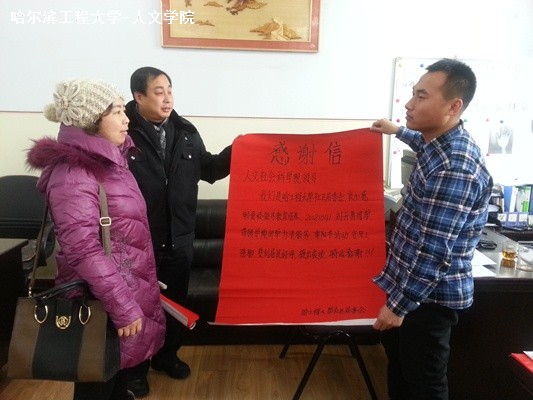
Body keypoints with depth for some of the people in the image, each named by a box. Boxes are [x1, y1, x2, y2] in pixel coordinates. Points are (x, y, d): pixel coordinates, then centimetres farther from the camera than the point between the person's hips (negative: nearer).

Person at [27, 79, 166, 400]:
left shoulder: (108, 159, 5)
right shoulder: (73, 173, -22)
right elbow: (83, 252, -27)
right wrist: (122, 304, -23)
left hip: (128, 283, 8)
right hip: (100, 298, -8)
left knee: (120, 365, 26)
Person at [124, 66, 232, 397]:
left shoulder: (186, 132, 5)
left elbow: (208, 169, 11)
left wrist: (235, 152, -1)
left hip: (179, 238, 5)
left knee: (176, 302, 20)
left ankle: (167, 355, 44)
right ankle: (135, 368, 36)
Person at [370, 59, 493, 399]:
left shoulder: (456, 168, -30)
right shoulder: (443, 142, 0)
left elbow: (435, 252, -28)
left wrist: (399, 304, -20)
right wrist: (399, 131, 37)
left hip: (430, 295, -9)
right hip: (411, 280, 9)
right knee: (398, 361, 26)